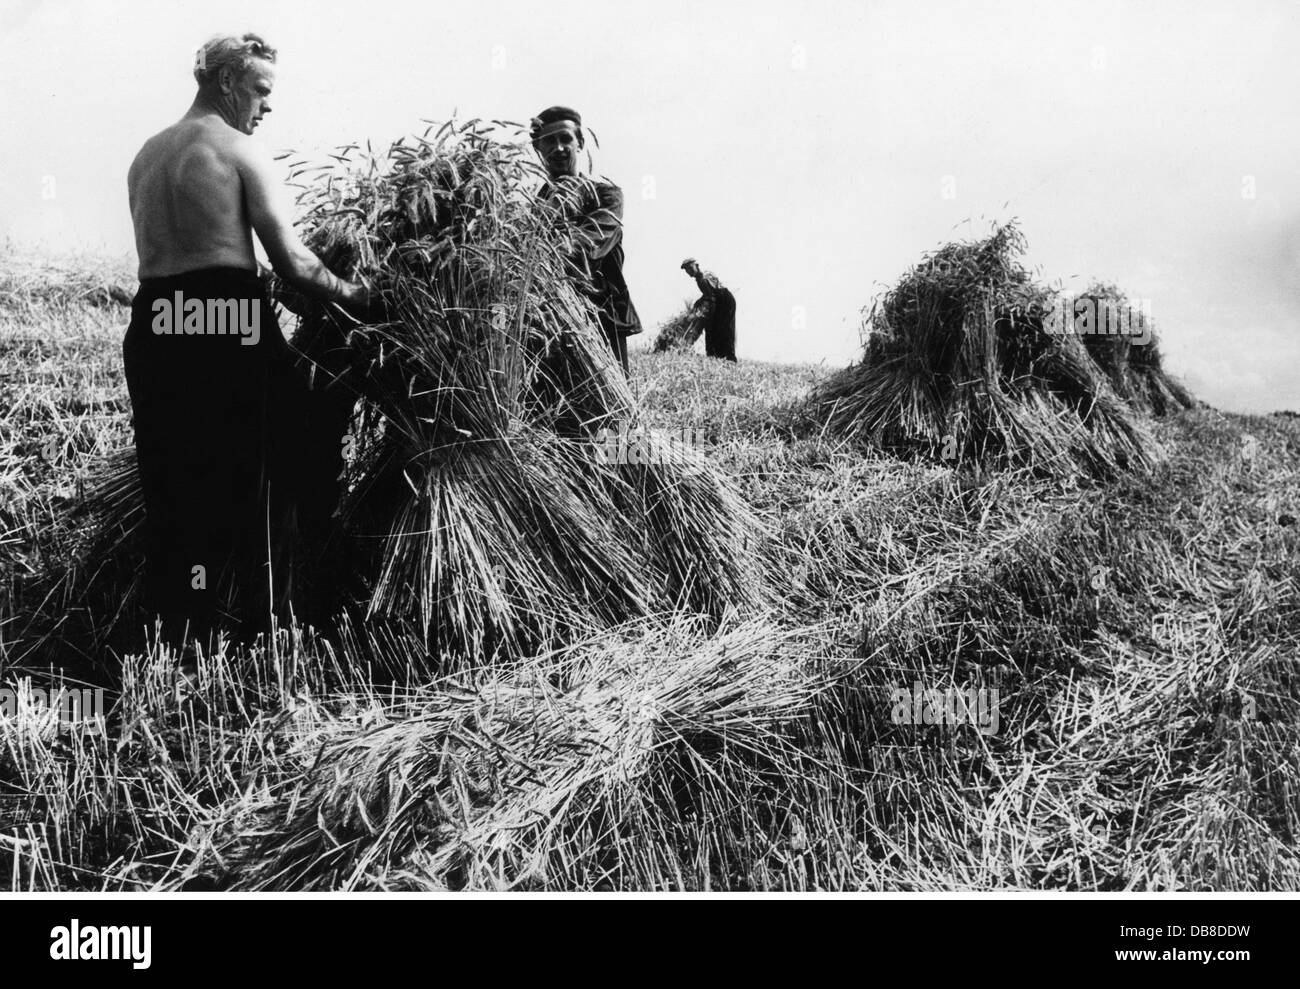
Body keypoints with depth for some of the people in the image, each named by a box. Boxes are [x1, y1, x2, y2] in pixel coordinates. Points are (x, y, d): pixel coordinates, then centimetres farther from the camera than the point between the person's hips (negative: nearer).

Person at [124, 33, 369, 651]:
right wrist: (351, 294, 5)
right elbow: (290, 261, -8)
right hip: (229, 326, -7)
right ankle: (252, 624, 5)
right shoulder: (240, 151, -5)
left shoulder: (145, 155, 18)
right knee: (258, 484, 2)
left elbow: (160, 252, 19)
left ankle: (174, 632, 17)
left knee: (169, 489, 11)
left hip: (153, 322, 7)